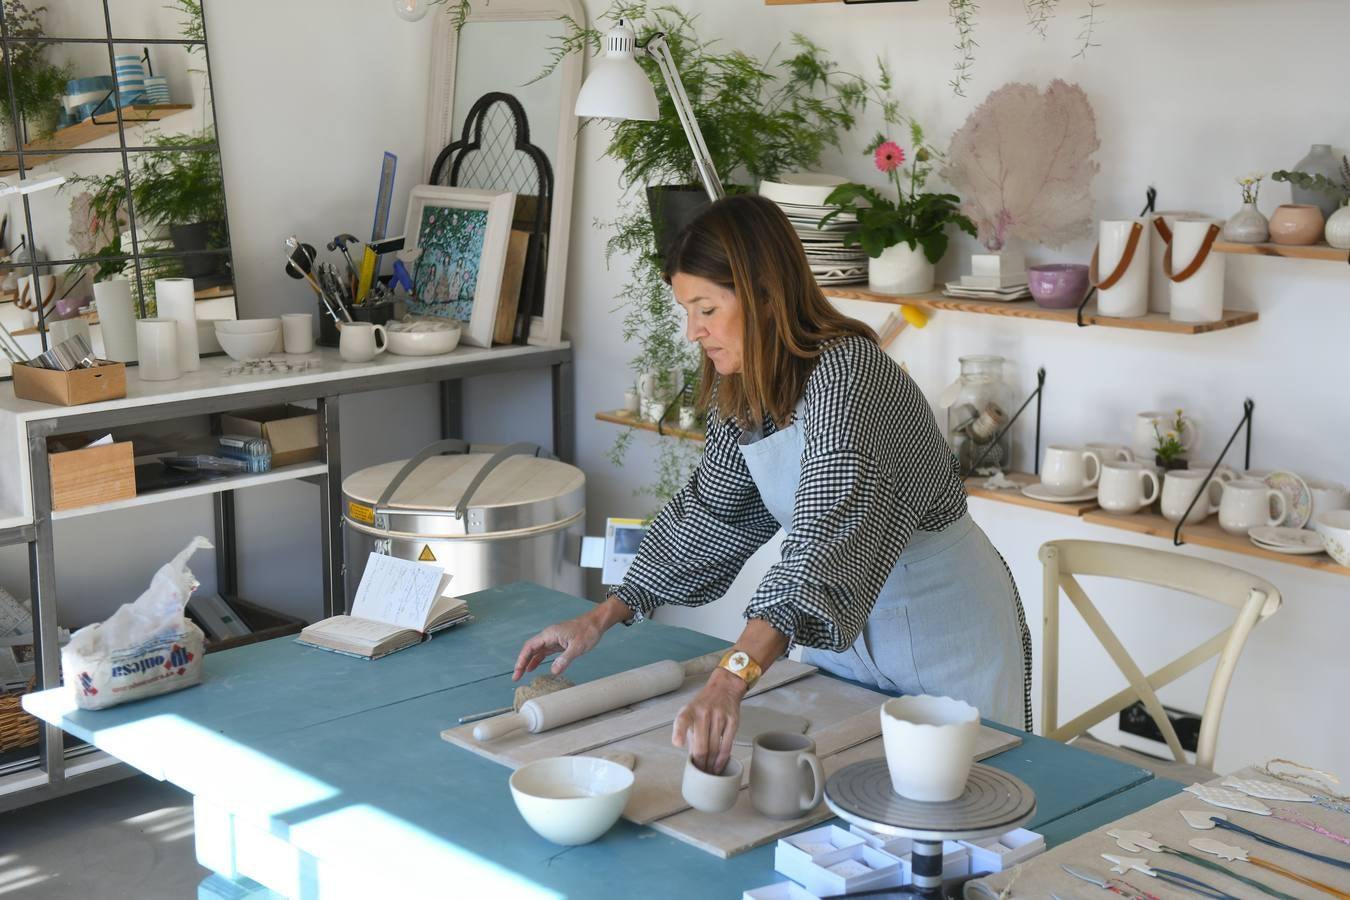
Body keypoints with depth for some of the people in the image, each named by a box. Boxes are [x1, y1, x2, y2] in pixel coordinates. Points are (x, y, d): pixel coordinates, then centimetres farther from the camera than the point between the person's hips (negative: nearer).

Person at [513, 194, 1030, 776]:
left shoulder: (849, 374, -29)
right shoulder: (740, 391, -3)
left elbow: (826, 539, -42)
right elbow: (707, 513, 8)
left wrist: (731, 678, -53)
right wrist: (602, 618, 2)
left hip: (944, 629, -7)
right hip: (843, 627, 7)